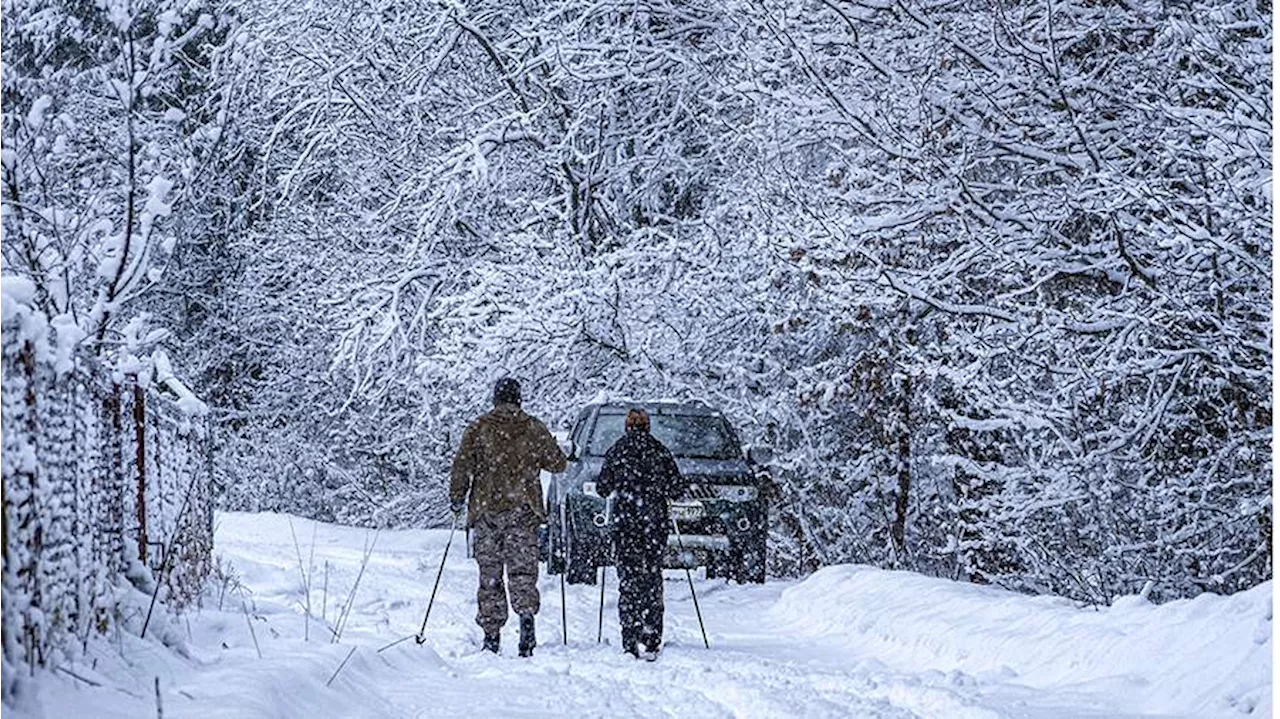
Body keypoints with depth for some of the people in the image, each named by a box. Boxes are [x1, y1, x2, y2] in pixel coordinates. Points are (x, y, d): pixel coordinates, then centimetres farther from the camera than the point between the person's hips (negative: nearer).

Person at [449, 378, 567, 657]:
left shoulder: (478, 429, 0)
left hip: (486, 509, 0)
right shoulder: (535, 429, 4)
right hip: (523, 509, 0)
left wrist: (456, 498, 6)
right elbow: (558, 463, 11)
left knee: (489, 574, 7)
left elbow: (462, 465, -5)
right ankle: (526, 613, -25)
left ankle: (491, 632, 7)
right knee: (522, 569, -1)